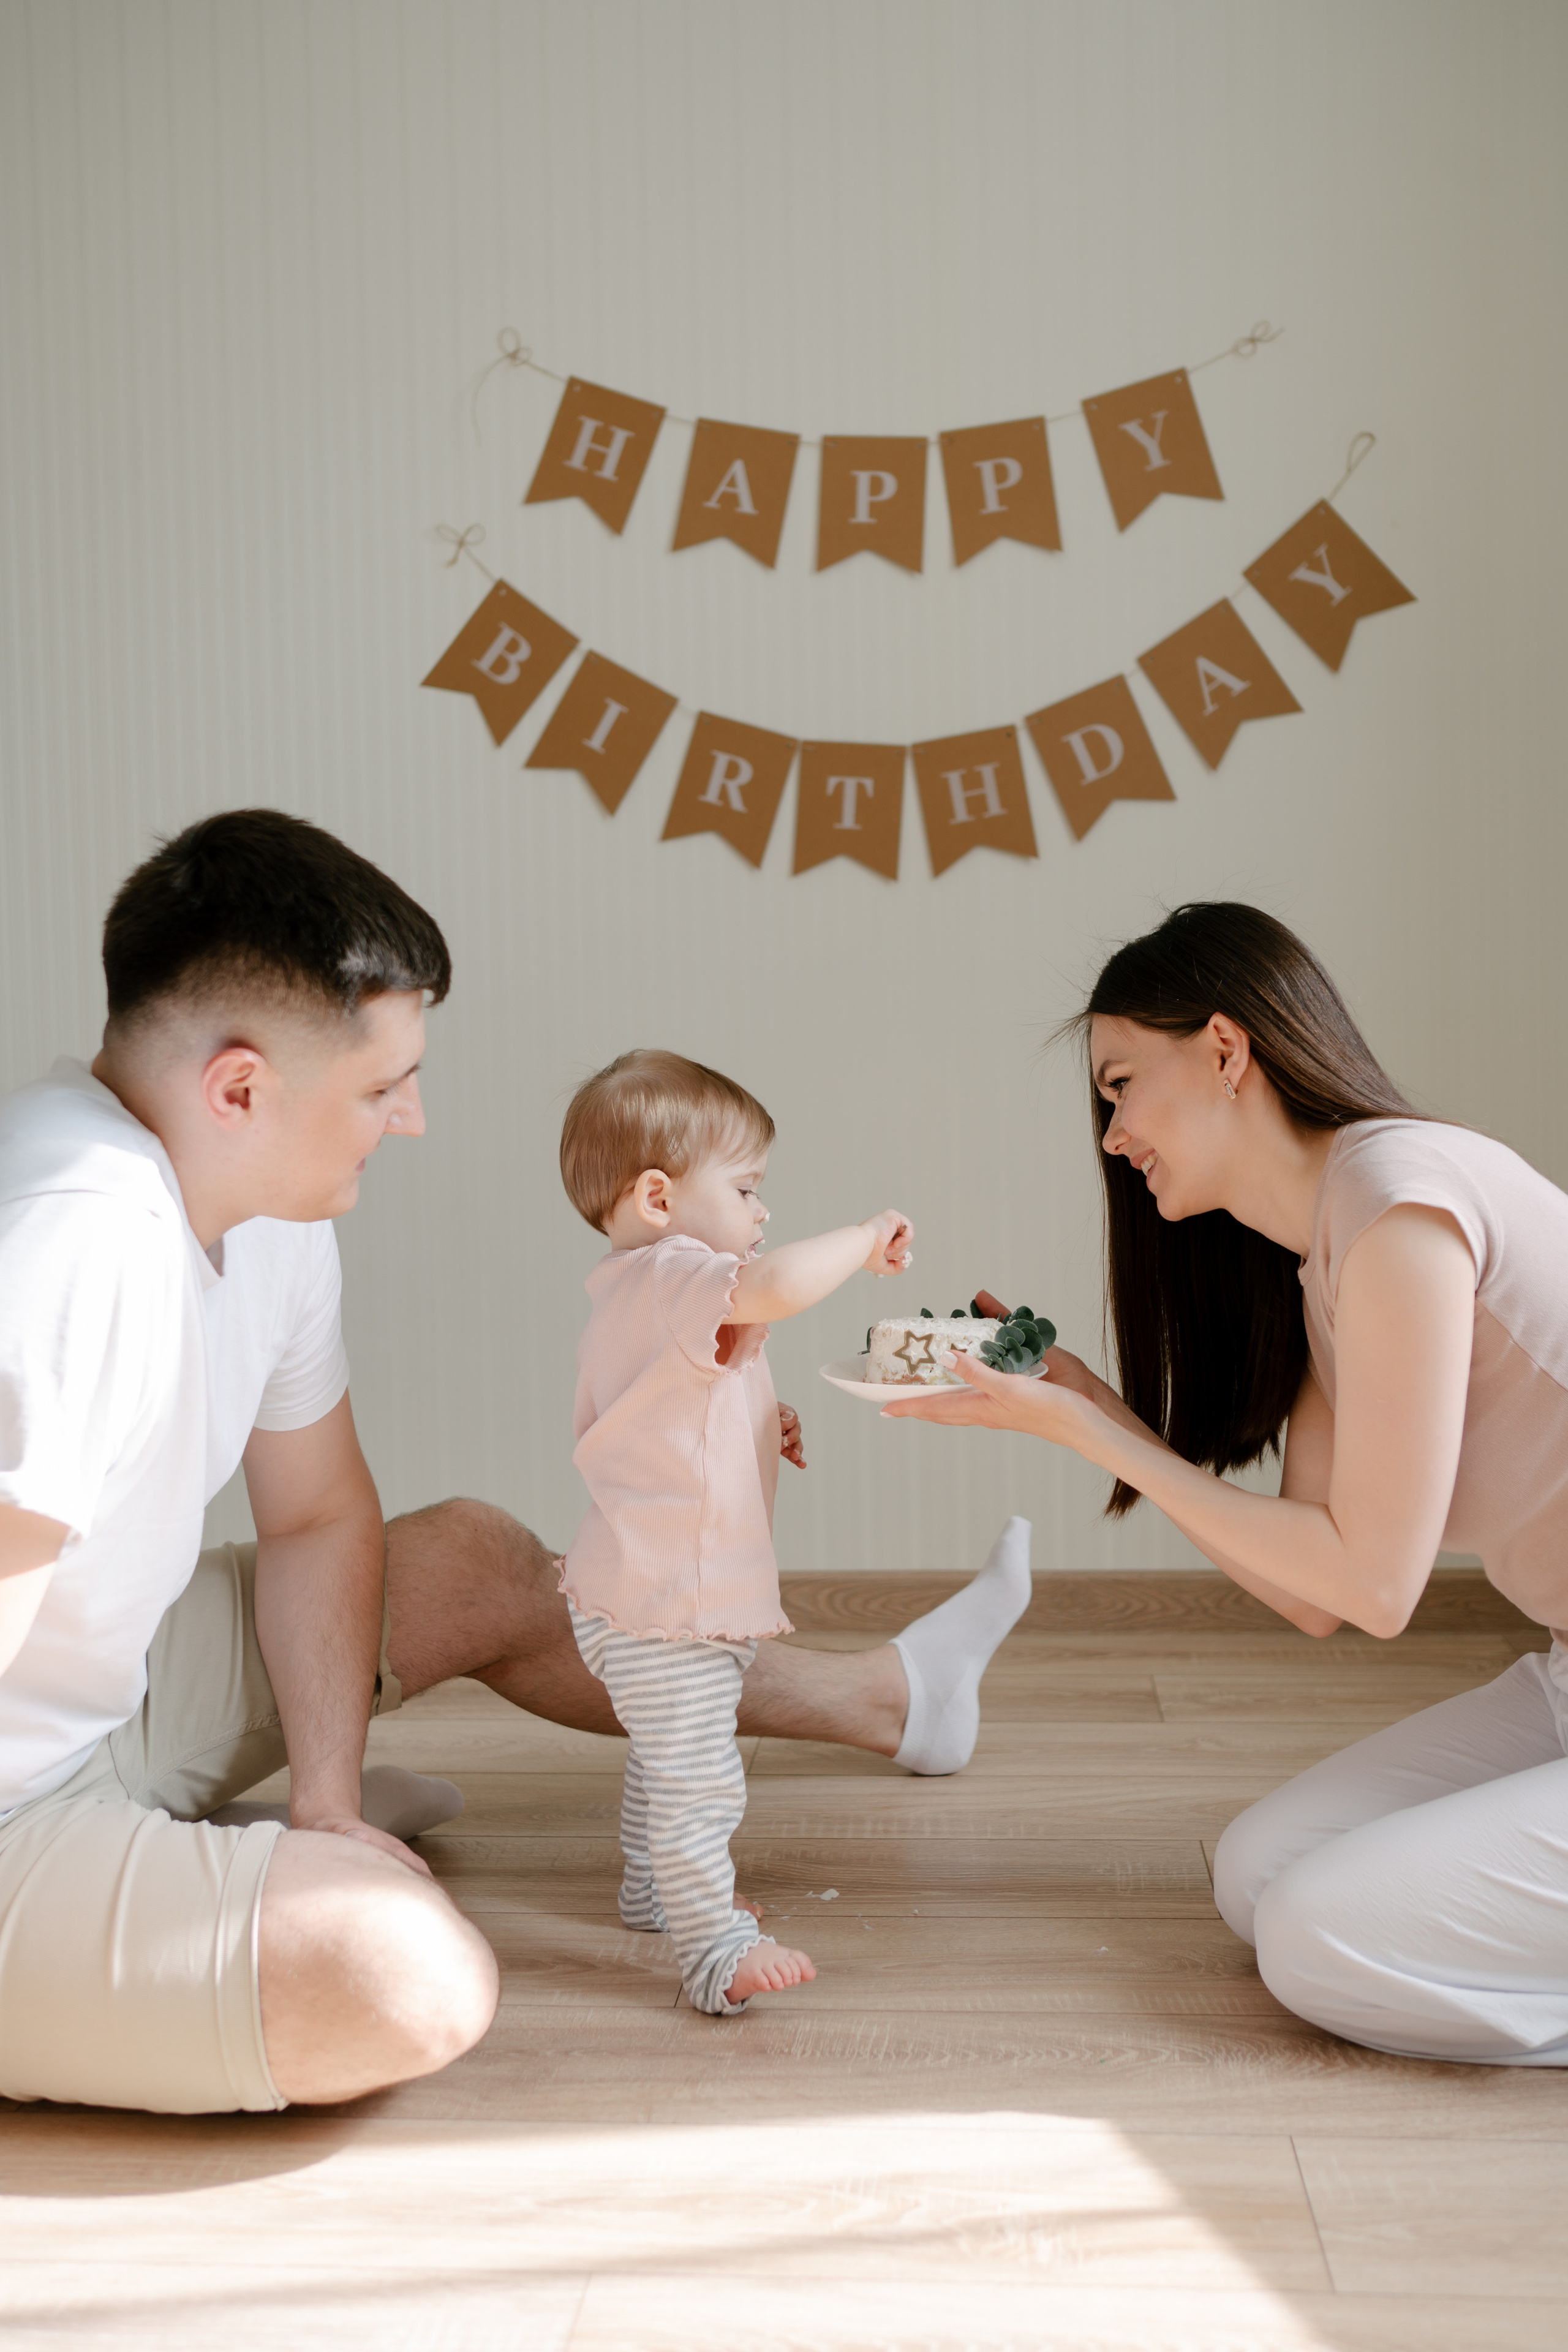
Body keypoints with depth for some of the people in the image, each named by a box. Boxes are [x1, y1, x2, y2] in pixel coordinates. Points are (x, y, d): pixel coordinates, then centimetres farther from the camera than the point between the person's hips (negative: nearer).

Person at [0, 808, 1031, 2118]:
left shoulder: (266, 1207, -1)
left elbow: (319, 1516, 9)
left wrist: (327, 1797, -2)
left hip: (113, 1691, 10)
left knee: (478, 1565, 18)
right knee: (414, 1985, -31)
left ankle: (878, 1698, 38)